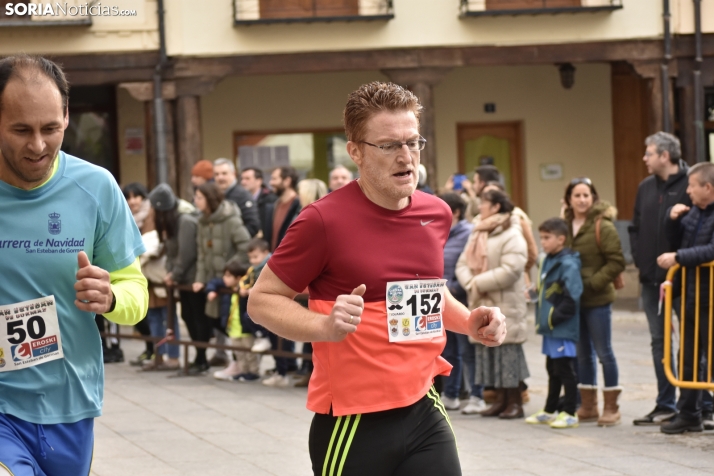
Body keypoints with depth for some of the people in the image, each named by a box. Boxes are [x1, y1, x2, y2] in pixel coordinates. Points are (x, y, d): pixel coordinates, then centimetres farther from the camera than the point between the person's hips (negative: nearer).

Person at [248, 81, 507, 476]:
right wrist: (325, 326, -23)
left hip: (424, 412, 5)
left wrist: (468, 321, 7)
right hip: (352, 425, -5)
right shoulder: (324, 220, -13)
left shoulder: (437, 213, 7)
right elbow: (261, 300, -6)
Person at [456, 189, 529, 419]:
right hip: (481, 305, 8)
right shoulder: (477, 234, 16)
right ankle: (501, 399, 15)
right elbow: (463, 263, 10)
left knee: (508, 352, -6)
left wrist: (479, 283, -17)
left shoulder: (512, 236, -10)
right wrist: (470, 284, -10)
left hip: (505, 306, -8)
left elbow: (510, 270, -21)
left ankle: (515, 402, -1)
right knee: (488, 352, 8)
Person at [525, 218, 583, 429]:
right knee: (553, 370, 17)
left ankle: (570, 413, 2)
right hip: (550, 329, 9)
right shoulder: (547, 261, 12)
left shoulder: (568, 264, -16)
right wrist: (541, 318, 12)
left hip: (563, 328, -9)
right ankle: (550, 411, 25)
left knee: (565, 370, -4)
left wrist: (553, 318, -17)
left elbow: (572, 298, -21)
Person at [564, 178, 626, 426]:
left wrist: (592, 283, -17)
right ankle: (588, 406, 22)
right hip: (573, 300, 5)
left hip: (597, 300, -5)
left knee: (603, 352, 1)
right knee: (582, 354, 12)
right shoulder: (565, 226, 5)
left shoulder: (603, 226, -10)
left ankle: (611, 407, 10)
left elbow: (617, 262, -12)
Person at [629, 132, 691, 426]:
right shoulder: (646, 188, 13)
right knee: (659, 341, 10)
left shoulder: (690, 185, -10)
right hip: (651, 279, 7)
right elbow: (635, 227, 21)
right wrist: (639, 257, 9)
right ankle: (665, 405, 16)